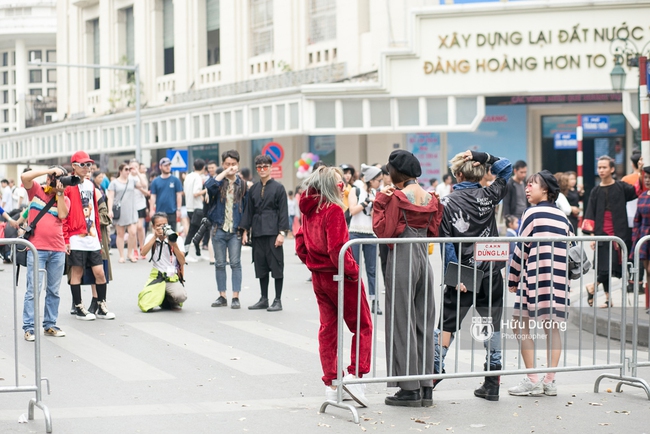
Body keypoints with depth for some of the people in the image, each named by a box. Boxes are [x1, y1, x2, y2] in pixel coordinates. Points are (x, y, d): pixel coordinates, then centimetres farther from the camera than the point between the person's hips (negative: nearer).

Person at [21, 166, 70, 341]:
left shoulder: (64, 199, 10)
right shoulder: (36, 190, 5)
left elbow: (62, 214, -8)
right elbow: (24, 177, -13)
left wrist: (60, 193, -7)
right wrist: (49, 170, -13)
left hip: (57, 250, 3)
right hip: (37, 248, -3)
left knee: (53, 290, 9)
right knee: (33, 290, -6)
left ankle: (50, 325, 18)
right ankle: (29, 327, -3)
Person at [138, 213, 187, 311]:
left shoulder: (176, 239, 0)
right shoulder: (151, 237, 6)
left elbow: (182, 262, -10)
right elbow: (143, 253, -14)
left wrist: (174, 245, -21)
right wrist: (155, 236, -15)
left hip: (173, 278, -1)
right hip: (156, 277, 1)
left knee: (181, 296, -34)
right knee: (145, 307, -20)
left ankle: (170, 301, 6)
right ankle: (161, 297, 17)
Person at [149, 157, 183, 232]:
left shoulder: (175, 180, 3)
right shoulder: (155, 181, 7)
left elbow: (179, 195, 2)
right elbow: (153, 196, 6)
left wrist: (178, 209, -4)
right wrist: (152, 210, -2)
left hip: (172, 211, -1)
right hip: (159, 211, 1)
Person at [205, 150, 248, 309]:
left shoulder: (242, 184, 6)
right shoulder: (219, 182, 4)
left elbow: (246, 207, 7)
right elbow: (209, 185, -21)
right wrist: (225, 173, -16)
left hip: (235, 230, -1)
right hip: (219, 229, 1)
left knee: (235, 263, -3)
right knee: (219, 264, 6)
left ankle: (235, 297, -1)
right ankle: (222, 296, 12)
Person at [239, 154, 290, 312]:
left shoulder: (278, 188, -2)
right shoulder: (253, 189, 12)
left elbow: (283, 211, -5)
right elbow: (249, 210, 15)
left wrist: (282, 232, -12)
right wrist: (245, 230, 8)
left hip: (273, 232, -5)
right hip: (257, 232, 5)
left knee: (276, 265, -2)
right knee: (261, 266, 8)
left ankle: (278, 301, 2)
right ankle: (264, 299, 16)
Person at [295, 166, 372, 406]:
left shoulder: (309, 210, 6)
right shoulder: (333, 210, -19)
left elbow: (300, 245, 12)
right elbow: (337, 249, -25)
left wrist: (312, 263, 15)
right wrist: (353, 272, -15)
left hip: (318, 277, 8)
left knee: (328, 328, 12)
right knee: (362, 326, 4)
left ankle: (331, 383, 13)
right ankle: (354, 374, -7)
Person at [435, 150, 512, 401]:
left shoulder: (447, 203, -5)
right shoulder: (488, 196, 1)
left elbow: (446, 243, -10)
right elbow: (506, 169, 16)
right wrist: (483, 157, 2)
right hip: (491, 275, 2)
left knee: (446, 324, 9)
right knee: (492, 326, 8)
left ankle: (434, 372, 4)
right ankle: (492, 385, 7)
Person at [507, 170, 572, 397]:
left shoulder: (533, 213, -3)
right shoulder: (563, 216, 14)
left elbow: (522, 249, -3)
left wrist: (513, 279, 5)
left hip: (536, 276, -6)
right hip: (560, 278, 6)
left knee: (521, 326, 0)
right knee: (552, 328, 11)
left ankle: (532, 380, -5)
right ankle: (550, 381, 9)